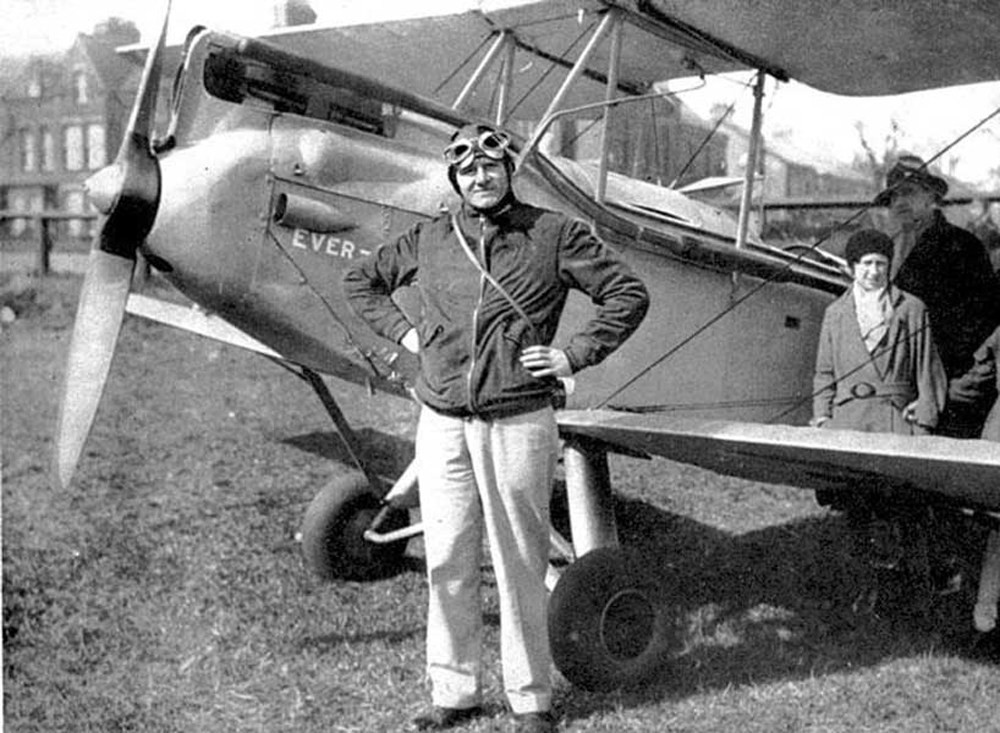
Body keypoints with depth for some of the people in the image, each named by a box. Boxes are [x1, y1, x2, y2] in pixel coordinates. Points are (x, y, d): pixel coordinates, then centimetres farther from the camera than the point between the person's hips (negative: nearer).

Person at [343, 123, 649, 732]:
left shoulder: (553, 235, 0)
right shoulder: (430, 239, 9)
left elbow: (630, 293, 2)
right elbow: (362, 281, 23)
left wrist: (574, 355, -5)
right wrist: (403, 332, 10)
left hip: (518, 423, -3)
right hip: (442, 423, 3)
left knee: (521, 567, 3)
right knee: (448, 563, 9)